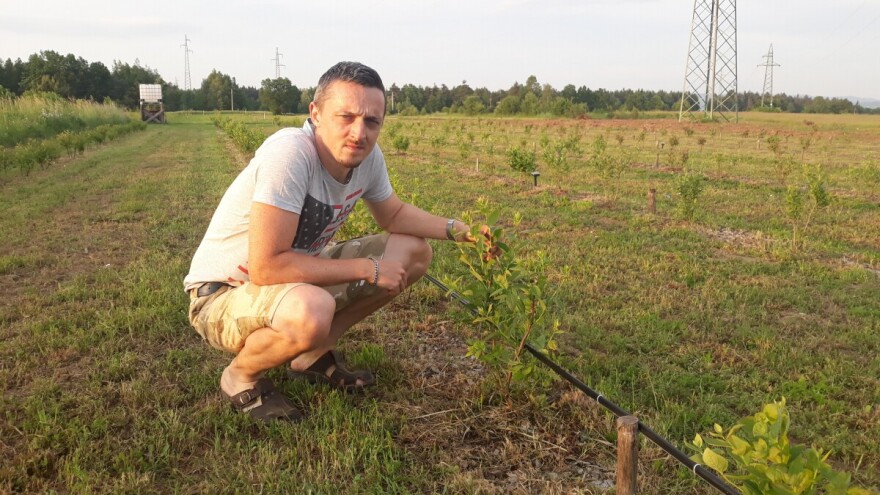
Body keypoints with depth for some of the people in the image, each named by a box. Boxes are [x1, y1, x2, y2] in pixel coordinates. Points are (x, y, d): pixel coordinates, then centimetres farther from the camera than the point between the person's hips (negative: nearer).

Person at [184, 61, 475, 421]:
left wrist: (455, 229, -6)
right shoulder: (289, 153, -31)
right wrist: (368, 269, -27)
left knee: (415, 252, 1)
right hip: (224, 294, -7)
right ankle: (241, 377, -4)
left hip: (298, 275, 8)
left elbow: (394, 214, 11)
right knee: (311, 312, -40)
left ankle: (314, 355, 9)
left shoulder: (368, 156, -9)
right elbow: (265, 267, -34)